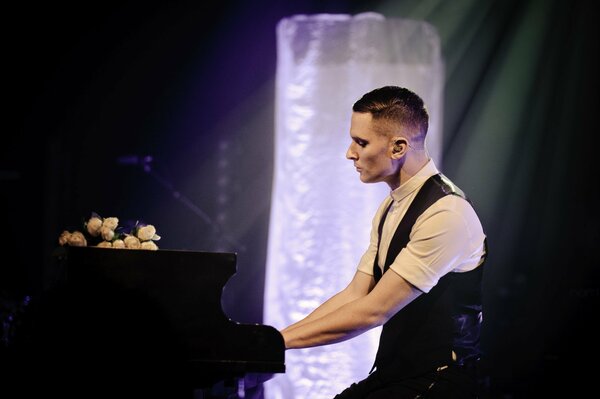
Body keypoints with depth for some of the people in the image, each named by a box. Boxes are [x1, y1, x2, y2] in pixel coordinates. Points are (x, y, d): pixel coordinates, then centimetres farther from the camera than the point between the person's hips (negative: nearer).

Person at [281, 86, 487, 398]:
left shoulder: (446, 214, -19)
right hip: (392, 373, 8)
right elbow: (355, 294, 10)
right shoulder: (391, 208, 11)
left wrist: (281, 339, -16)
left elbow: (374, 311, -21)